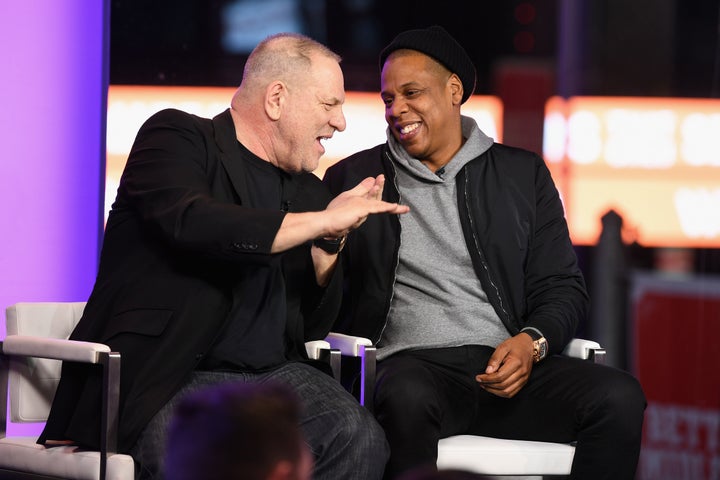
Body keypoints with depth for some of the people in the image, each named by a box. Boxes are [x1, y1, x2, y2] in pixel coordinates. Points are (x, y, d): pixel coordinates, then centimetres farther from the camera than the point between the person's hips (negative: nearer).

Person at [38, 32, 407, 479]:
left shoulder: (308, 191, 19)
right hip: (171, 374, -6)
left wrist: (329, 243, 0)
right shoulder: (177, 137, 2)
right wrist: (324, 220, -15)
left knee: (360, 439, -23)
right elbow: (190, 224, -21)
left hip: (274, 372, 6)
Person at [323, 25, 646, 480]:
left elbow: (563, 287, 14)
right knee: (408, 400, -40)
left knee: (620, 396, -26)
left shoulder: (522, 174, 18)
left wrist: (531, 341, -8)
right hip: (410, 364, -2)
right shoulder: (352, 179, 15)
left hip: (506, 369, 2)